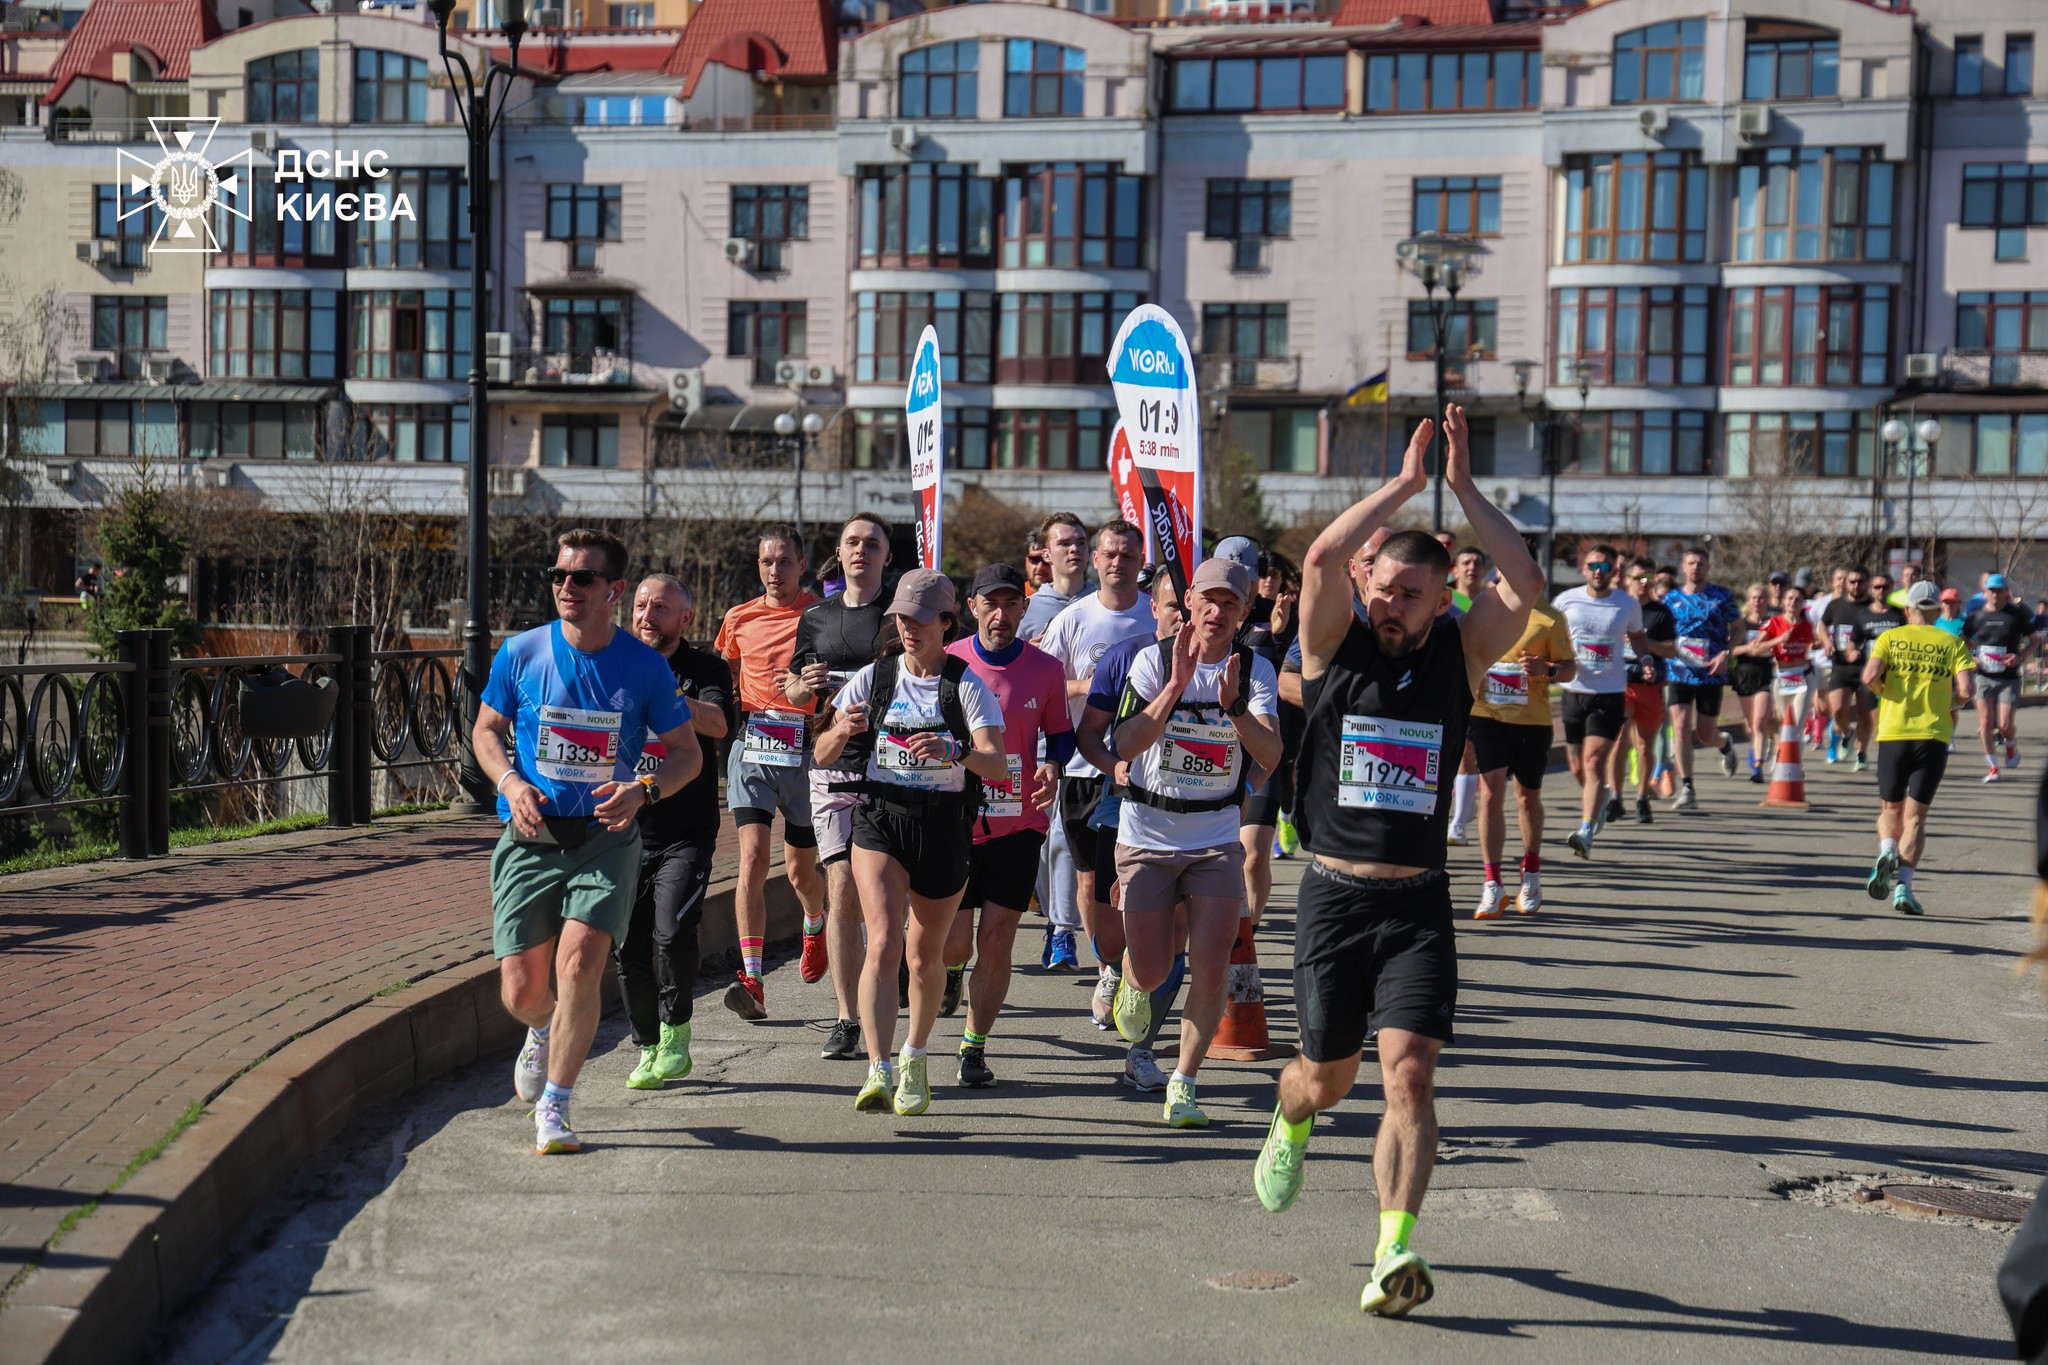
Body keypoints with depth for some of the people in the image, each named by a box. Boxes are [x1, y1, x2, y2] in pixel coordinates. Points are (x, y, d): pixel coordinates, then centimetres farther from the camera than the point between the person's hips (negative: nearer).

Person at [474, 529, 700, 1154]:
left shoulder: (645, 667, -3)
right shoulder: (520, 653, -1)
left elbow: (687, 752, 5)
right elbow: (486, 730, 12)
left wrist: (642, 790, -14)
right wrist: (510, 782, -8)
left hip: (606, 840, -1)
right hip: (530, 839, 1)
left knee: (578, 965, -19)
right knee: (521, 992, 1)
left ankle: (554, 1107, 0)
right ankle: (544, 1032, 40)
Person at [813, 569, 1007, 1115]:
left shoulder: (966, 685, -4)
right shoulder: (873, 678, 3)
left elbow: (998, 765, -16)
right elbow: (822, 755, 2)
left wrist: (953, 751, -36)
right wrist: (841, 732, -21)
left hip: (944, 827, 0)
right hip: (879, 819, 0)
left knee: (925, 955, 12)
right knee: (884, 945, -19)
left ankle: (914, 1061, 35)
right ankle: (878, 1071, -23)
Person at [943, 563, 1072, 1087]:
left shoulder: (1045, 668, -1)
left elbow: (1060, 733, 13)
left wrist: (1053, 767, -7)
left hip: (1019, 824, 1)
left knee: (996, 941, 1)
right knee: (954, 941, 0)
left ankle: (975, 1047, 15)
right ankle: (952, 969, 38)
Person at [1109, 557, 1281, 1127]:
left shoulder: (1256, 670, -3)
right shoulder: (1154, 660, -6)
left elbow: (1271, 757, -15)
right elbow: (1125, 744, -17)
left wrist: (1235, 707, -32)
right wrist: (1176, 685, -27)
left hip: (1217, 839, 1)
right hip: (1147, 834, -1)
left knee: (1211, 970, -9)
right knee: (1151, 972, 3)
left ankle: (1183, 1083, 7)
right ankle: (1131, 984, 40)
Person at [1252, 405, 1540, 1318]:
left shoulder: (1459, 655, 2)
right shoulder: (1334, 648, -1)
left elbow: (1525, 586, -13)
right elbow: (1320, 558, -19)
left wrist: (1463, 488, -14)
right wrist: (1406, 483, -15)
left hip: (1418, 903, 0)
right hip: (1334, 894, 0)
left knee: (1409, 1071, -15)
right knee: (1328, 1075, 13)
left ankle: (1394, 1252, -15)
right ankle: (1290, 1126, 49)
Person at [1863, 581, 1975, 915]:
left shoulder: (1889, 638, 5)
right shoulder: (1952, 643, 6)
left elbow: (1870, 677, -10)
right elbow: (1965, 692, -6)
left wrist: (1884, 692, 10)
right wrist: (1945, 699, 15)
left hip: (1892, 734, 0)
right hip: (1933, 735, 0)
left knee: (1890, 809, 16)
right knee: (1915, 816, 2)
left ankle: (1886, 851, -15)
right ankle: (1903, 884, -12)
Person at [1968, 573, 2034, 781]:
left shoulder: (2017, 613, -3)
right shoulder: (1976, 615, 3)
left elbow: (2032, 640, 5)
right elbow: (1964, 642, 15)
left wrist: (2021, 656, -13)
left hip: (2009, 678, -2)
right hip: (1984, 676, 2)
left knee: (2005, 726, -8)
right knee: (1986, 722, -4)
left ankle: (2012, 744, 28)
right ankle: (1992, 767, 7)